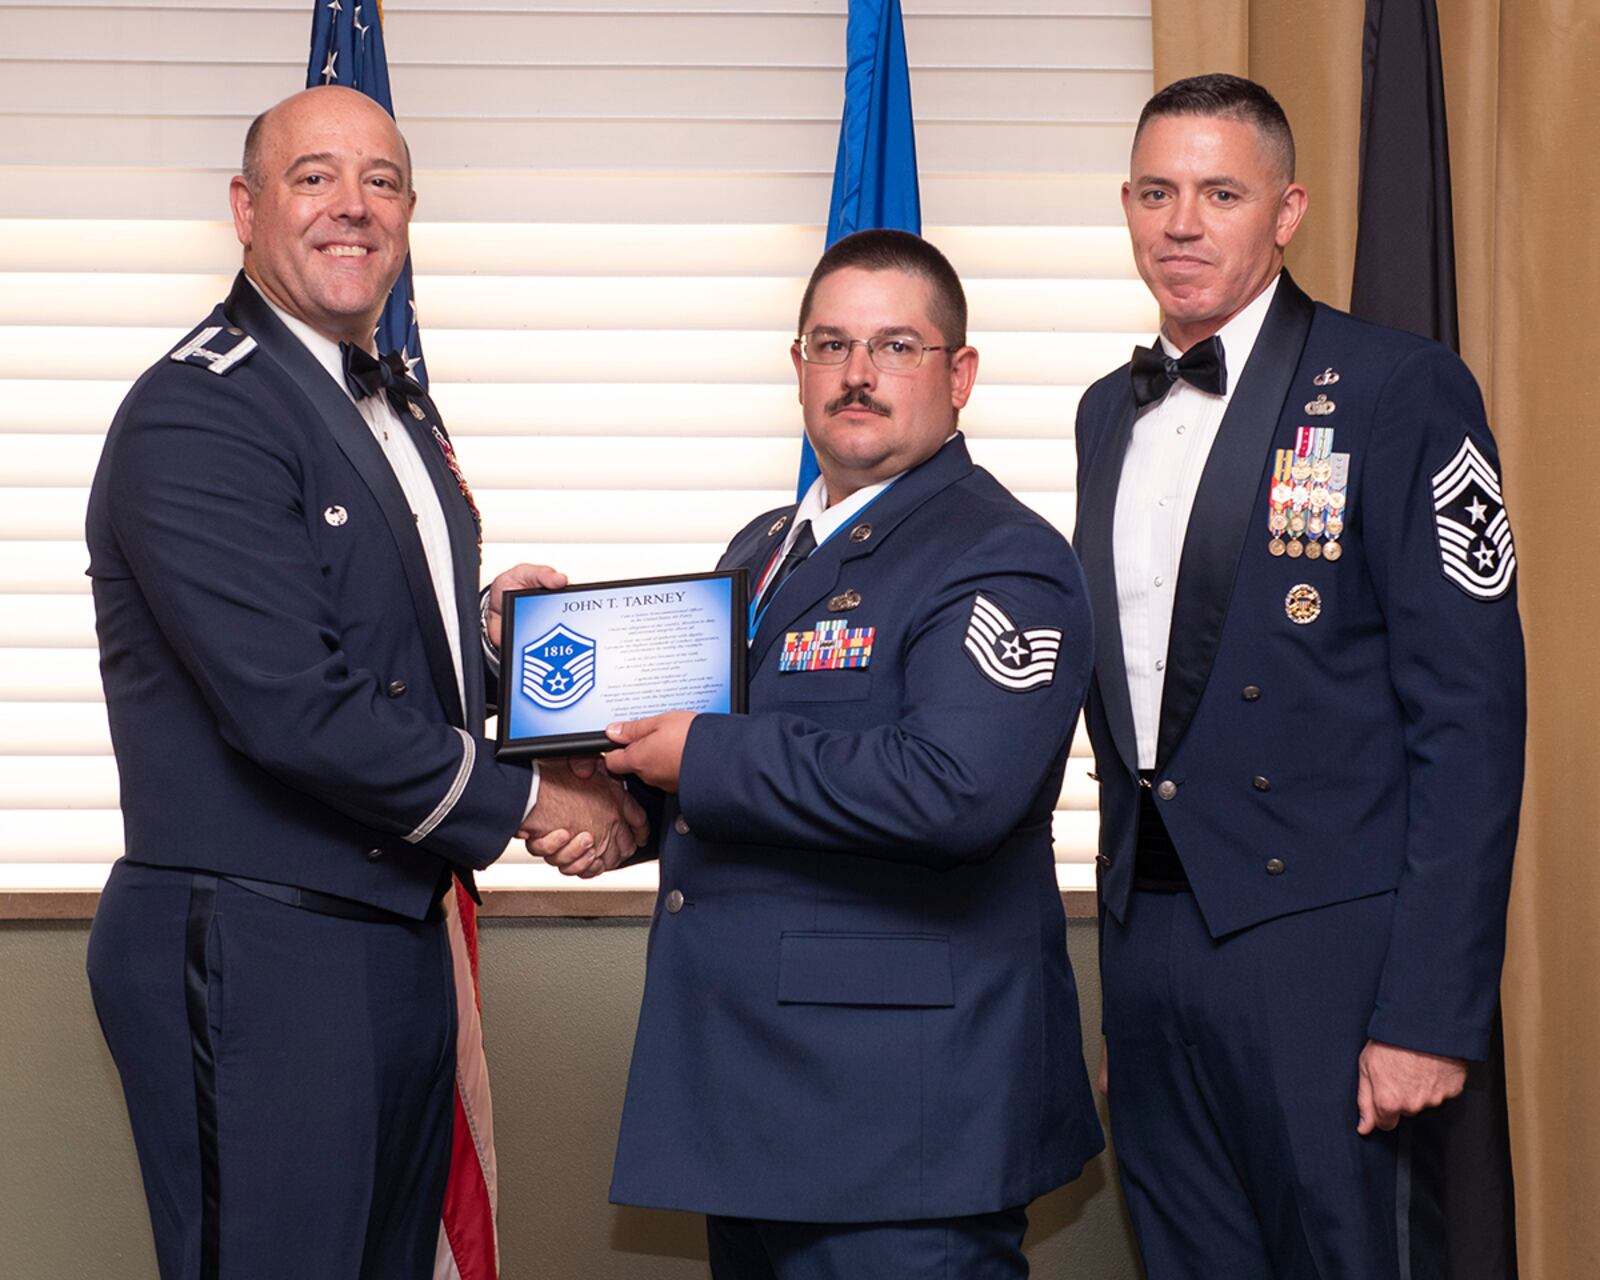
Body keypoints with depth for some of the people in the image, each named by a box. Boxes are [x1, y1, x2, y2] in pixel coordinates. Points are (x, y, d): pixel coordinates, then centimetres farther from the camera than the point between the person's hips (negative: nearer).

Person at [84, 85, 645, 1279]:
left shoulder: (400, 410, 16)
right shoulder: (194, 415, -14)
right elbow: (292, 705, -22)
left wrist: (485, 631, 2)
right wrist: (522, 801, -12)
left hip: (401, 944, 9)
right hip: (255, 956, -9)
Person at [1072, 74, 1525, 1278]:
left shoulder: (1402, 390, -7)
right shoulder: (1110, 412, 13)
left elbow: (1471, 713, -11)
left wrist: (1430, 1010, -16)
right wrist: (1121, 969, 13)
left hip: (1317, 944, -6)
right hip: (1149, 939, 6)